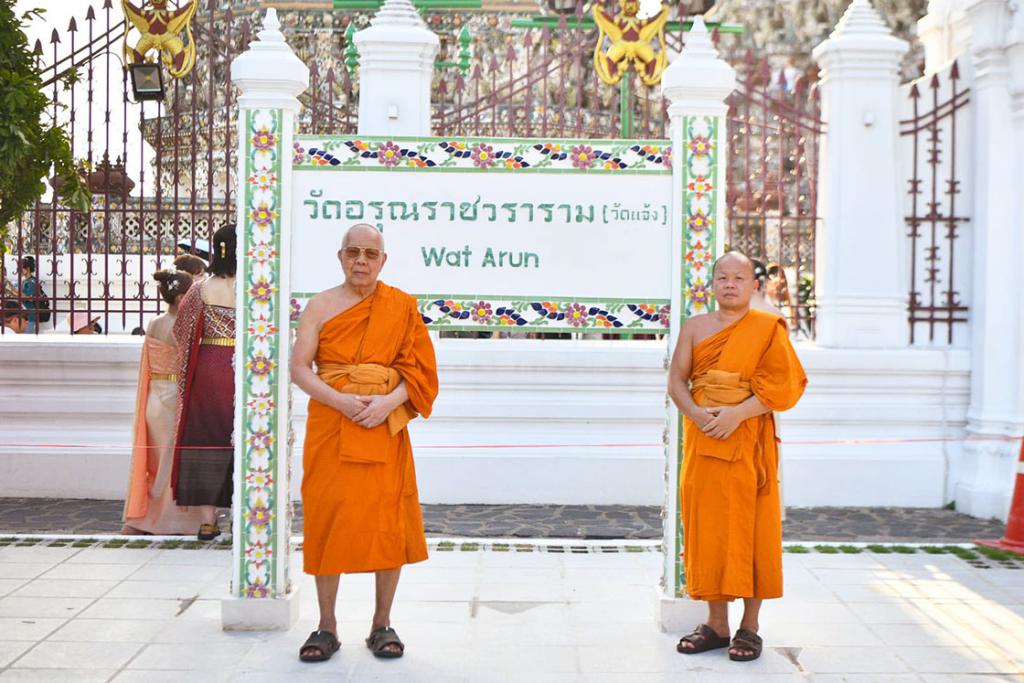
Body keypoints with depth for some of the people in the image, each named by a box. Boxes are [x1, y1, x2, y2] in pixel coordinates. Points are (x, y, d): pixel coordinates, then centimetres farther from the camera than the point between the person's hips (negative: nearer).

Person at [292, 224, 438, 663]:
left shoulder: (401, 307, 6)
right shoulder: (320, 306, 4)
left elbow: (417, 368, 1)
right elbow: (299, 367, -2)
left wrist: (388, 402, -16)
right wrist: (339, 400, -17)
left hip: (384, 427, 0)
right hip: (330, 426, 0)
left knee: (388, 523, 1)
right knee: (327, 521, 1)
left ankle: (382, 625, 14)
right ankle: (326, 627, 12)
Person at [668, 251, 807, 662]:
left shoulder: (768, 328, 1)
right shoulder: (695, 327, 11)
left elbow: (783, 385, -8)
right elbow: (676, 380, 4)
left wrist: (737, 413, -18)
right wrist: (697, 413, -15)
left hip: (748, 441, -3)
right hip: (701, 441, 3)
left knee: (750, 528, -1)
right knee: (708, 526, 5)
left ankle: (750, 627, 7)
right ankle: (716, 624, 13)